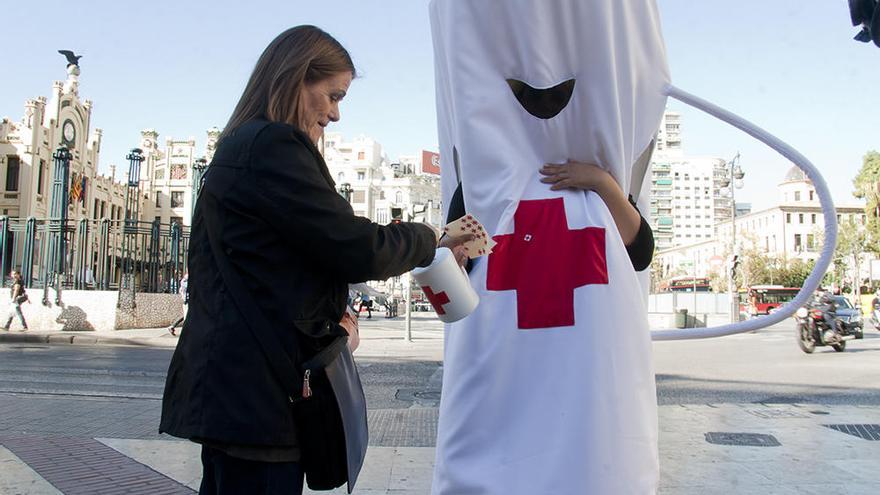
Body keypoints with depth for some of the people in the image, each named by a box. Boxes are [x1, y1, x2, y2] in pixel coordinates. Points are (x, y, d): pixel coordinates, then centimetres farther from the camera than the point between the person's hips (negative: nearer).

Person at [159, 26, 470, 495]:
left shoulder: (240, 147, 19)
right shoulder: (272, 145, -13)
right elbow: (356, 248, -17)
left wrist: (326, 313, 6)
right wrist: (428, 240, 0)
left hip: (229, 382, 11)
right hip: (254, 390, -10)